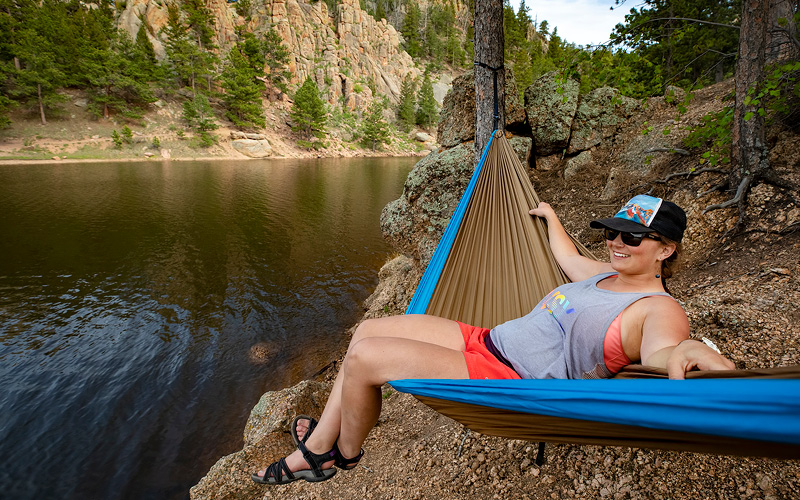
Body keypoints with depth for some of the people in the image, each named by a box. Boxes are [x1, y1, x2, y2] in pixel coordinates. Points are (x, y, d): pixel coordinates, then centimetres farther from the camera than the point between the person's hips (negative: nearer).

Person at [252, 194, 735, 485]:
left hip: (509, 380, -10)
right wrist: (550, 215, 50)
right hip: (485, 339, 10)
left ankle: (346, 454, 14)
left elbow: (660, 350, -33)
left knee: (364, 359, -18)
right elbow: (568, 256, 37)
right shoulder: (605, 274, 16)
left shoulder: (660, 310, -10)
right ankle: (316, 450, 17)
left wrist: (684, 353, -57)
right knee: (368, 330, 5)